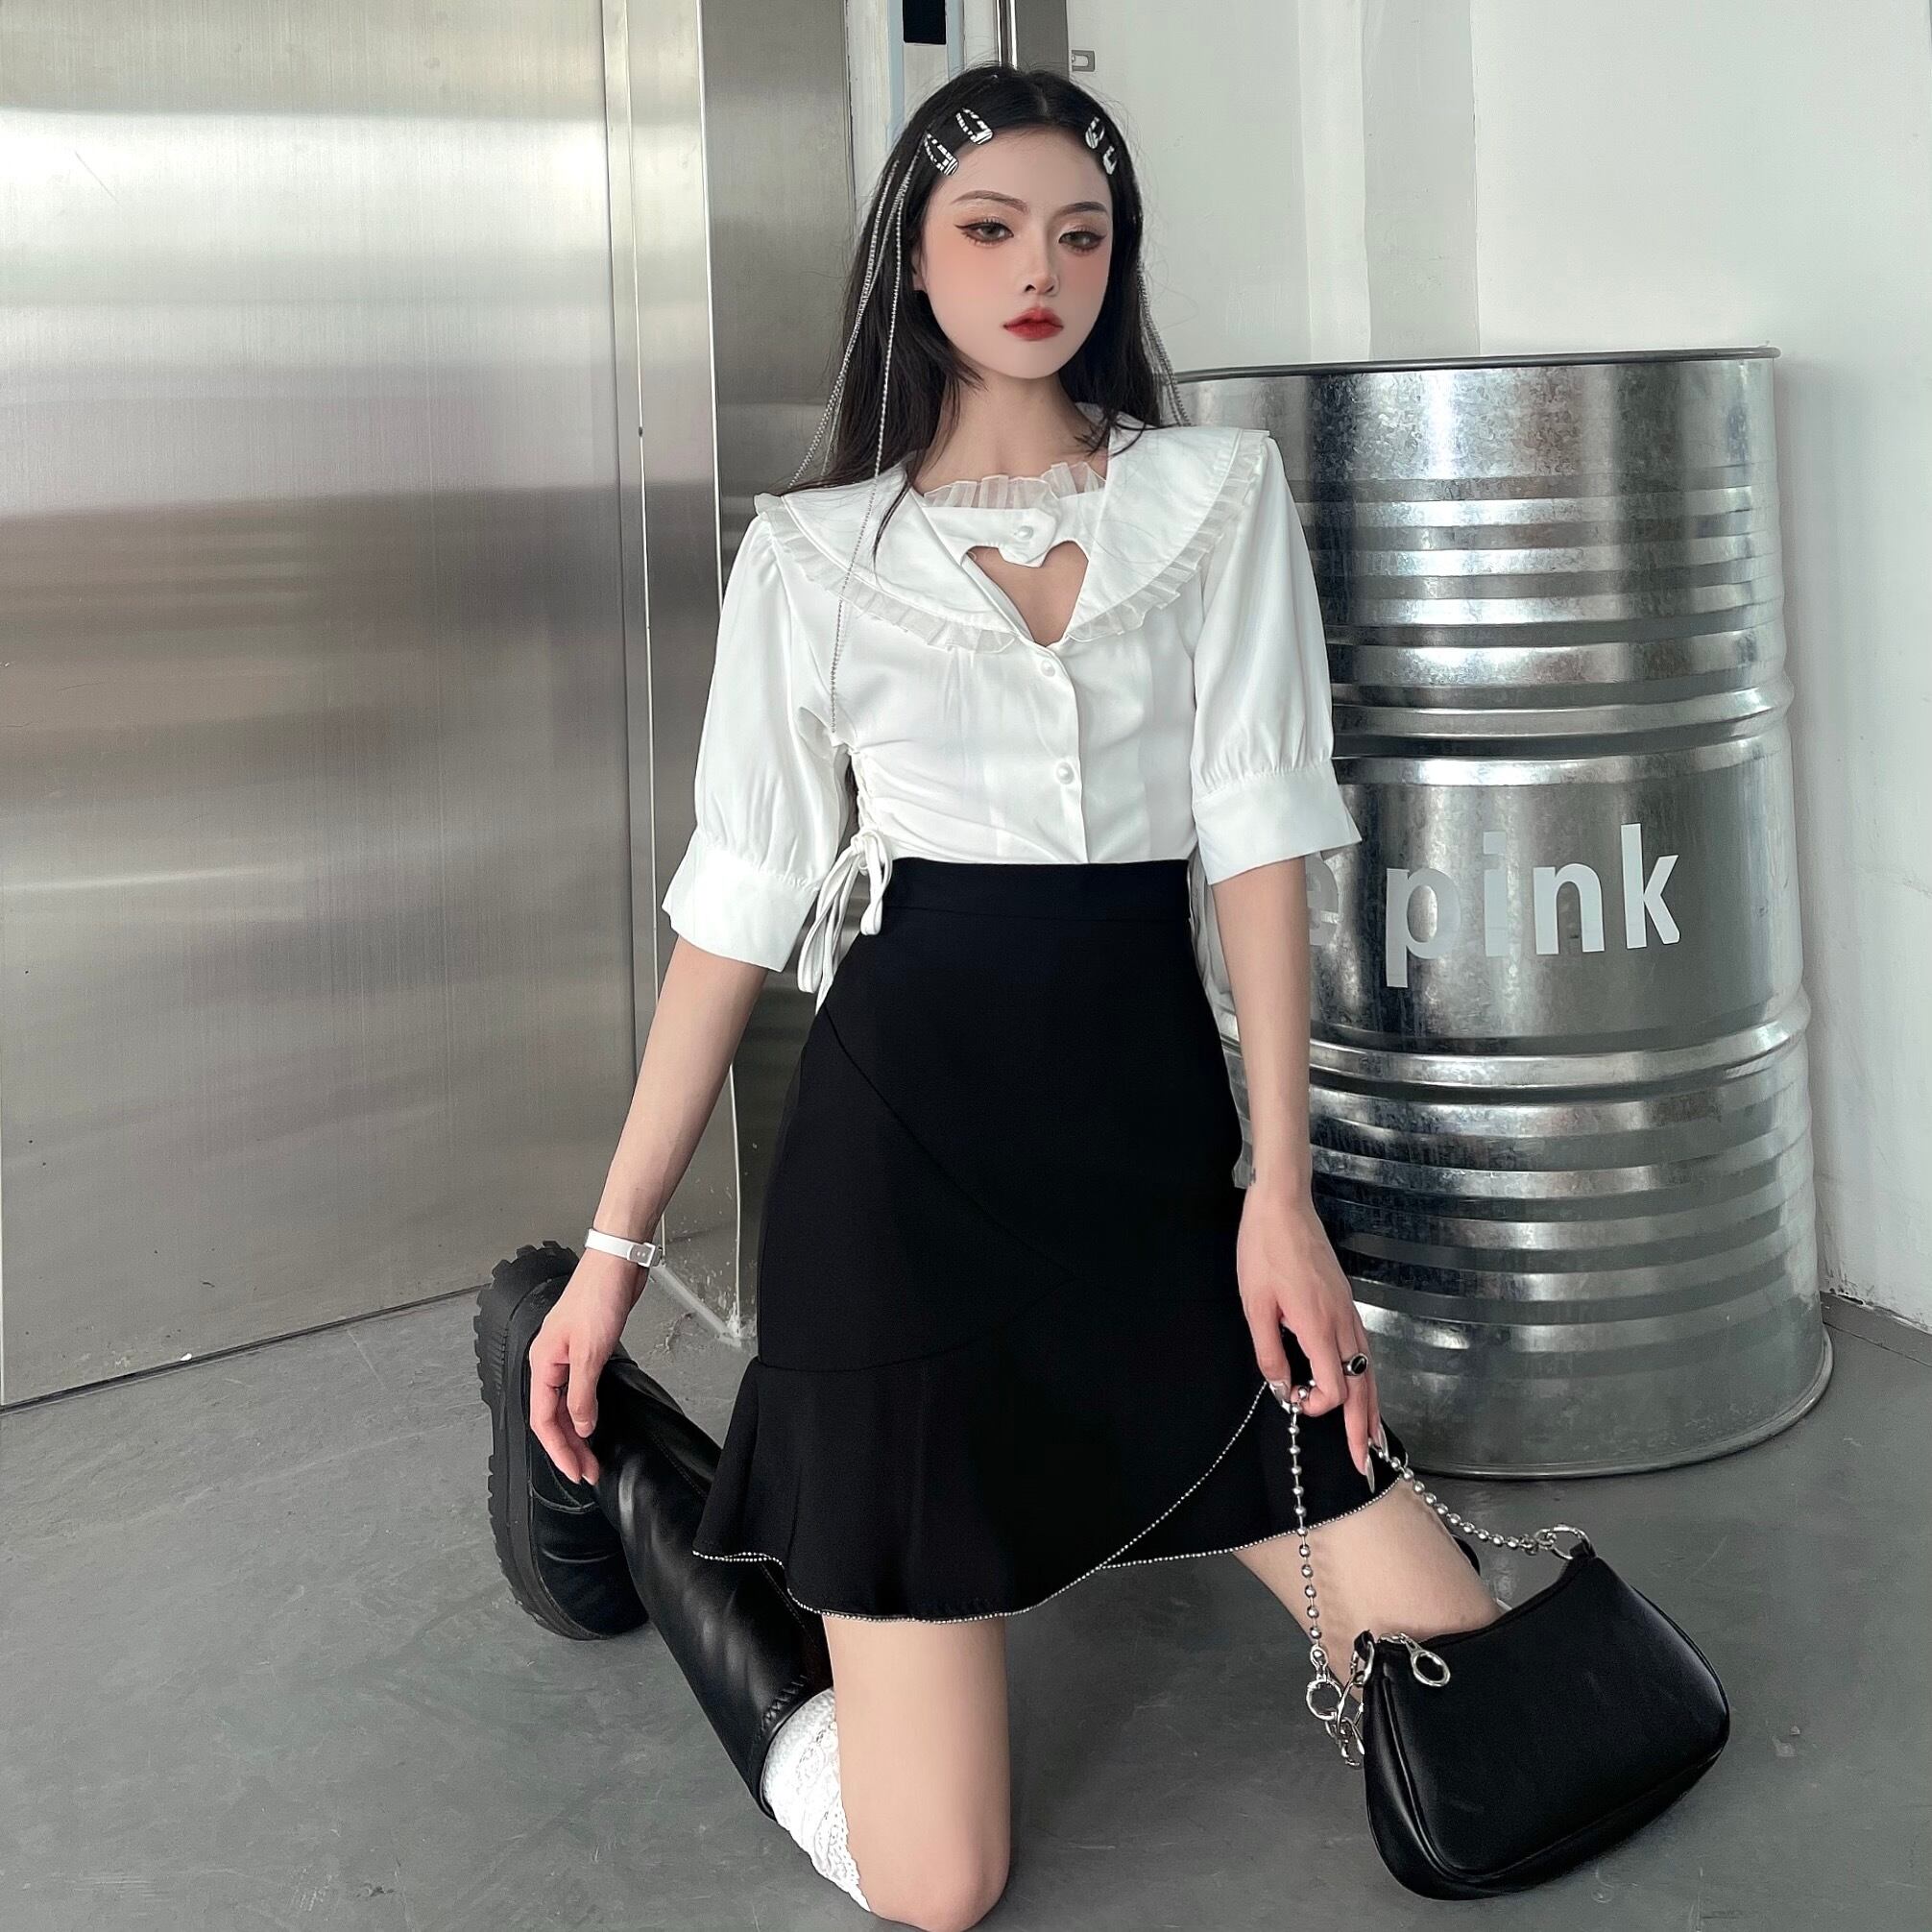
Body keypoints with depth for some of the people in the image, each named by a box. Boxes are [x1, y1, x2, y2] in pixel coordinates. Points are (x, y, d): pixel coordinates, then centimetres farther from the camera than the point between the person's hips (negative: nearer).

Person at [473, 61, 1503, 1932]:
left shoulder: (1219, 494, 8)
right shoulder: (812, 552, 5)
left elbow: (1256, 837, 0)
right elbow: (737, 907, 6)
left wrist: (1280, 1192, -10)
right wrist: (612, 1249, 4)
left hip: (1155, 1132, 3)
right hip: (904, 1139, -3)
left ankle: (1068, 1500, 24)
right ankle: (622, 1467, 20)